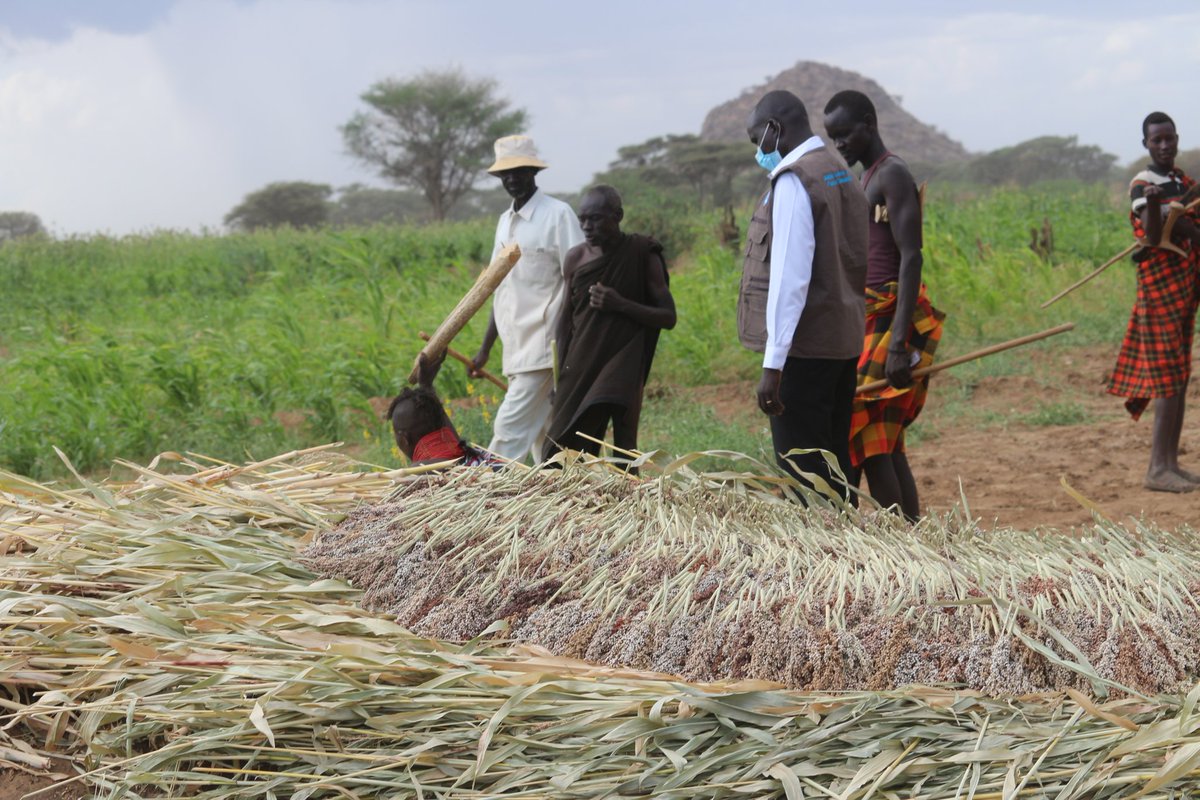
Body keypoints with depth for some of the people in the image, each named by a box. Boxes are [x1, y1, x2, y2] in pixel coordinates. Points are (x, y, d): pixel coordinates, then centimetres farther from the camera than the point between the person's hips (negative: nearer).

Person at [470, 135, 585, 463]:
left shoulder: (558, 215, -8)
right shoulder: (505, 221, 16)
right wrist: (485, 350, 20)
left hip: (544, 348, -8)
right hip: (517, 350, 8)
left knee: (510, 429, -12)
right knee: (543, 437, 9)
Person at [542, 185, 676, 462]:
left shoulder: (642, 255, -4)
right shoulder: (576, 258, 6)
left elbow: (668, 317, -4)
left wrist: (620, 304, -17)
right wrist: (560, 377, 11)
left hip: (624, 367, -3)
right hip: (581, 368, 3)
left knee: (623, 446, -13)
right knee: (569, 450, -3)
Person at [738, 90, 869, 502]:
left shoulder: (793, 180, -12)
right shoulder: (841, 173, 16)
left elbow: (790, 276, -20)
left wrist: (773, 364, -22)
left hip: (805, 347, -9)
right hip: (844, 341, 9)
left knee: (799, 473, -6)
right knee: (835, 469, 14)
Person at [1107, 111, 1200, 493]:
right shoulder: (1142, 185, -11)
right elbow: (1153, 235, -27)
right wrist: (1152, 202, -44)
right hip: (1160, 283, -9)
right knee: (1169, 376, -13)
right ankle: (1158, 468, -14)